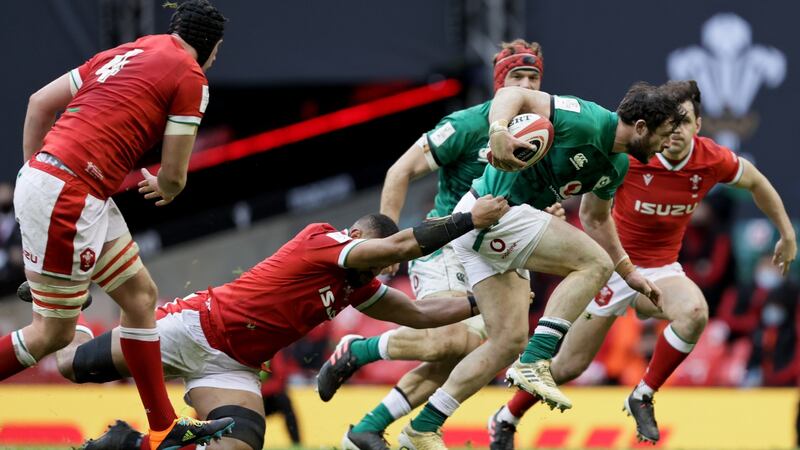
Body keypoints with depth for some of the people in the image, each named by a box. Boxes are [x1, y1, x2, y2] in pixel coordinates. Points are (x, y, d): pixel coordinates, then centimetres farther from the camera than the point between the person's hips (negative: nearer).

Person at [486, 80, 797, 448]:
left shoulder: (712, 160, -13)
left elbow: (756, 182, 7)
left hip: (661, 269, 2)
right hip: (612, 263, -2)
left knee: (695, 312, -32)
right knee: (569, 366, 1)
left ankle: (642, 397, -11)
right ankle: (505, 420, 28)